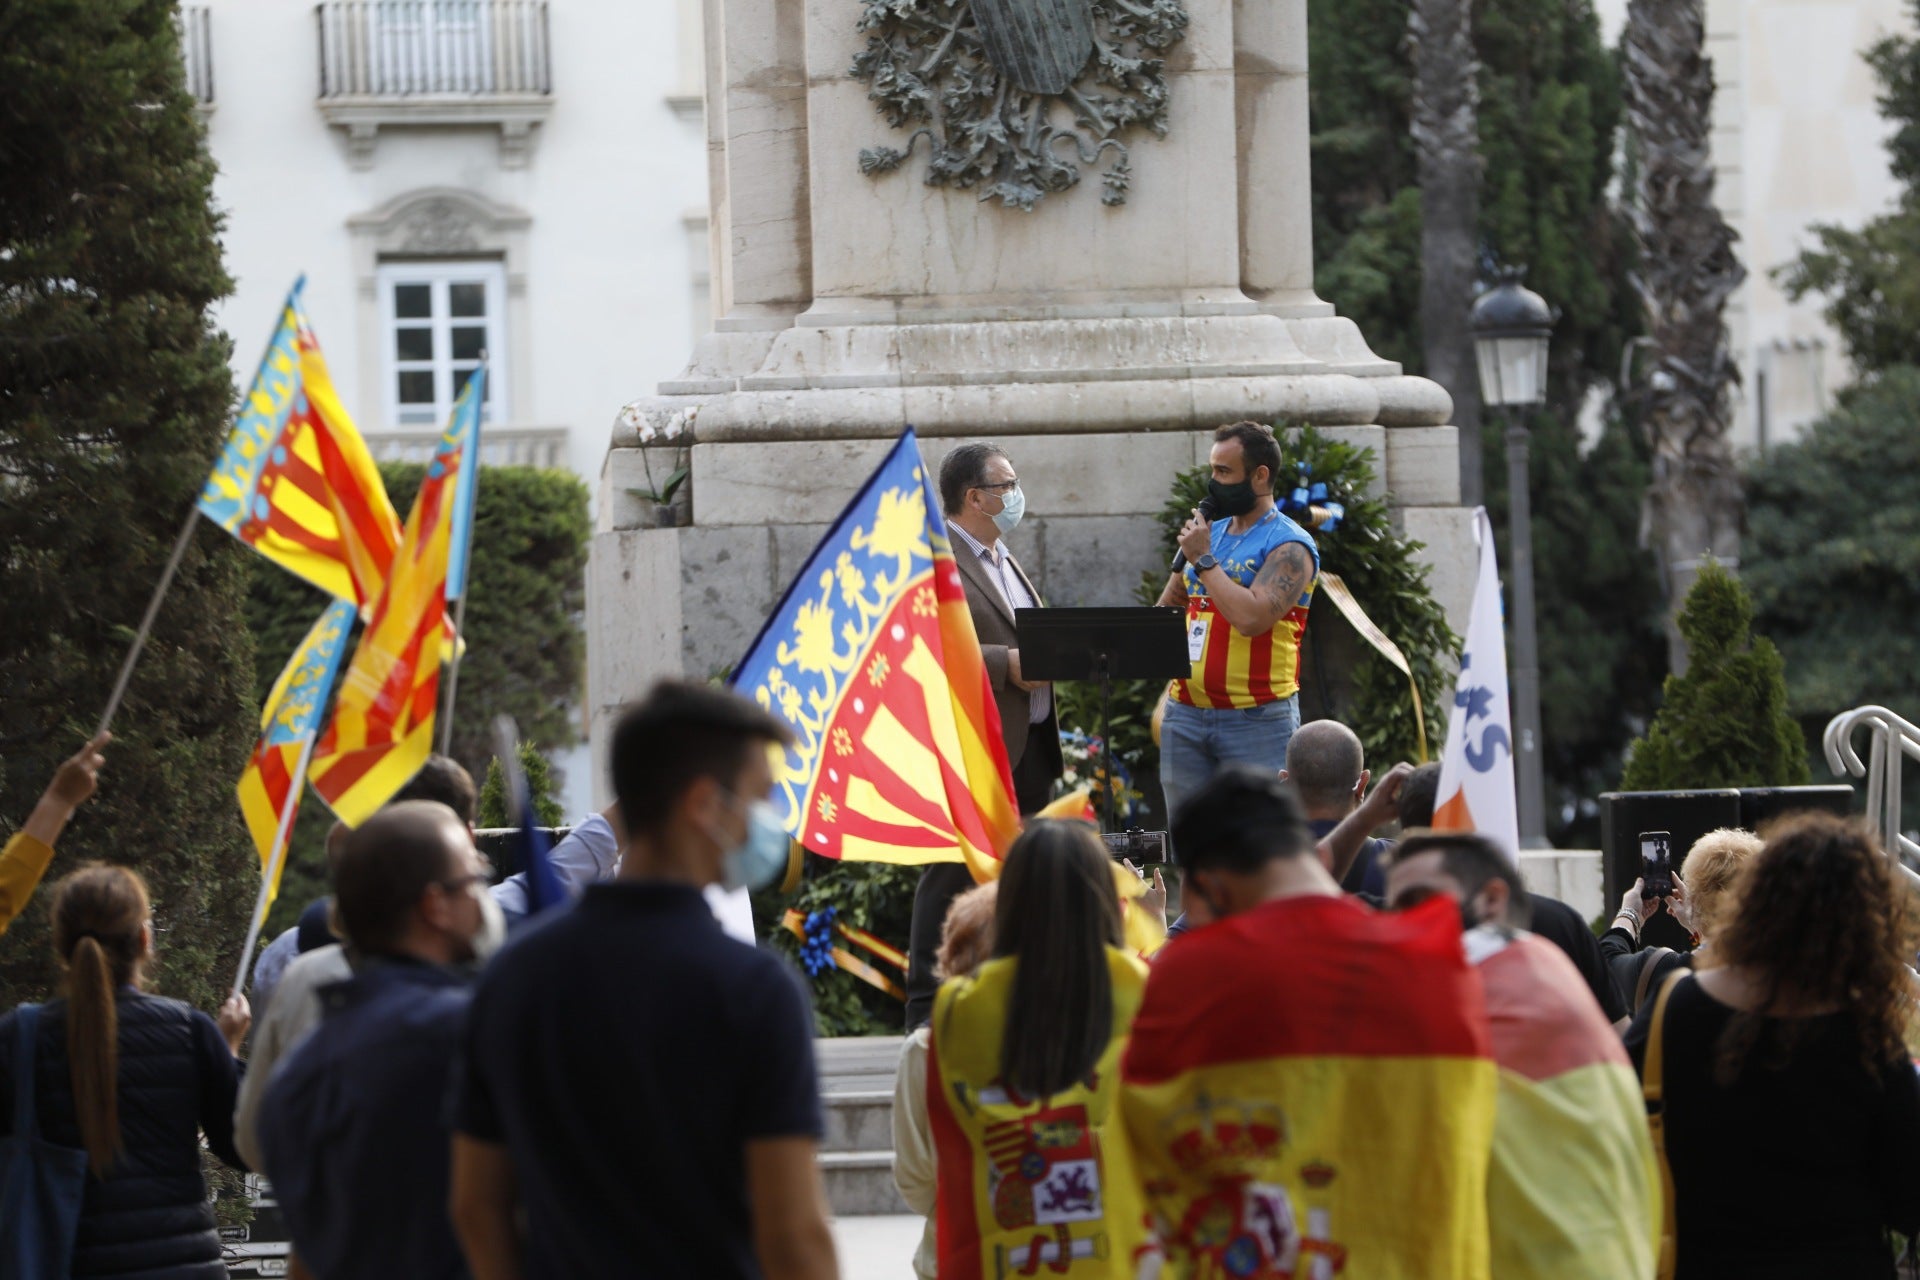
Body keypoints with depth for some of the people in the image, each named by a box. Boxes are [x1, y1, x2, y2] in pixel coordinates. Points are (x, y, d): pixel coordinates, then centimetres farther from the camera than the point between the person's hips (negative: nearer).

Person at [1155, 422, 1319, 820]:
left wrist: (1203, 560, -13)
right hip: (1185, 714, 7)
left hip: (1256, 722, -7)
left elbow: (1251, 618, -22)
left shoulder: (1288, 546, -8)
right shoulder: (1208, 533, 15)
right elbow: (1170, 602, 26)